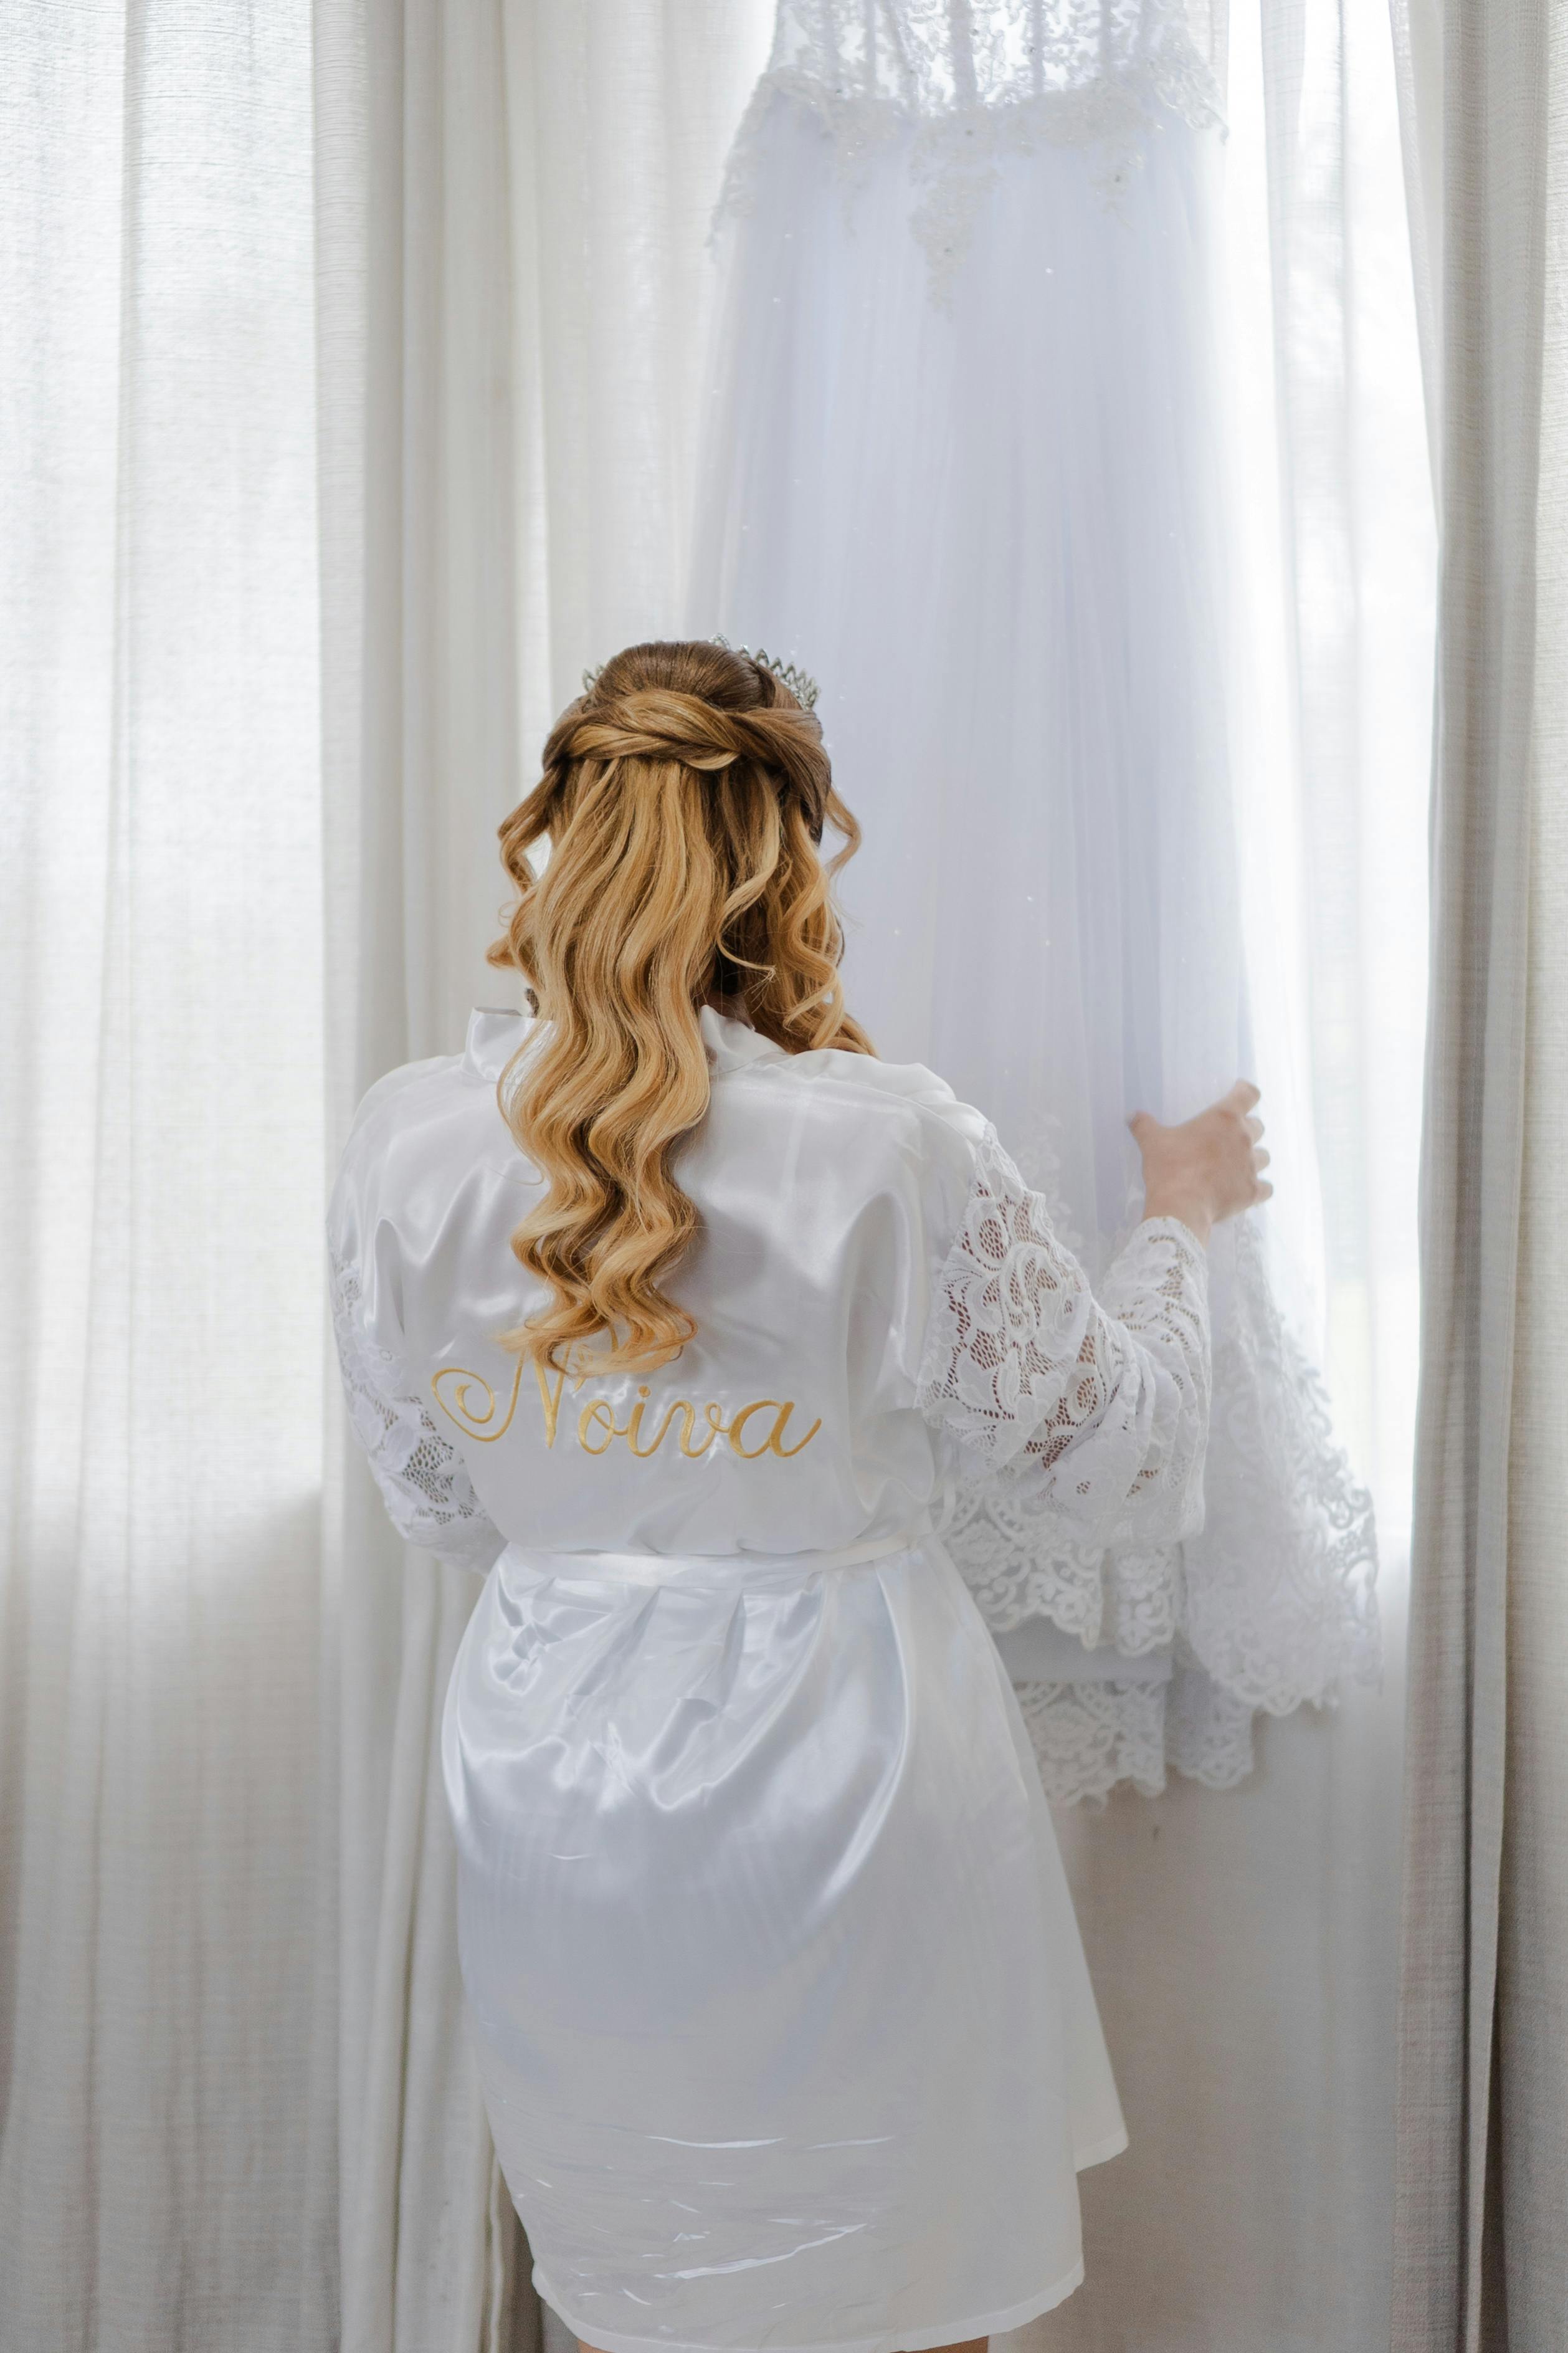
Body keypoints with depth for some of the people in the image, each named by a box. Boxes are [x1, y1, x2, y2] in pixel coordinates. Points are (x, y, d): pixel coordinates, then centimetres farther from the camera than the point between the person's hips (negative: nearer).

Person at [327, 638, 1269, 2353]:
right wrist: (1179, 1222, 9)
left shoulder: (402, 1146, -10)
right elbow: (1124, 1465, -7)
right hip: (840, 1796, -3)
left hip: (552, 1796, 4)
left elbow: (439, 1508, 4)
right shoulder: (891, 1150, -21)